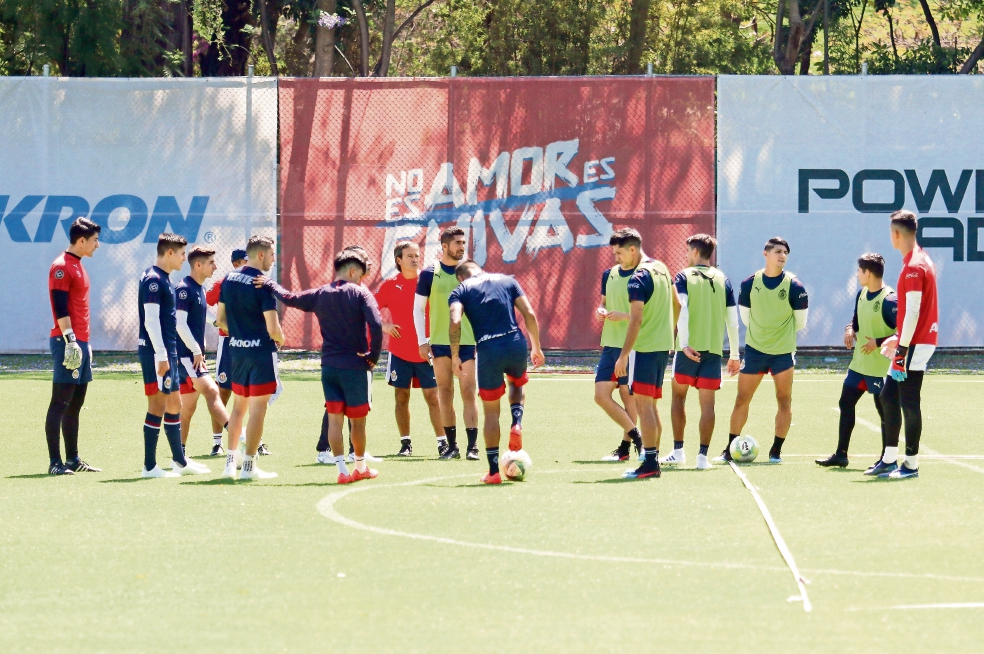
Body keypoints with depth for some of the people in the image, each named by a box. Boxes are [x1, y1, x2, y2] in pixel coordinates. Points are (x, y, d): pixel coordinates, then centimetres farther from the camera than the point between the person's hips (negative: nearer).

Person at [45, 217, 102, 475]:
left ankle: (73, 459, 16)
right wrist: (70, 340, -22)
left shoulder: (78, 266, 18)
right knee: (60, 404, -9)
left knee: (75, 406, 12)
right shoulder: (61, 267, -11)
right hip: (68, 343, -10)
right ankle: (55, 462, -10)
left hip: (80, 343, 10)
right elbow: (60, 308, -18)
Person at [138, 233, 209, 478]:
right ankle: (149, 467, -3)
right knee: (158, 405, -7)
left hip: (167, 353, 10)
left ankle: (179, 461, 25)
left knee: (174, 404, 15)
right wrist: (161, 355, -22)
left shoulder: (163, 279, 16)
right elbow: (150, 320, -20)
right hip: (156, 353, -10)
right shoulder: (153, 280, -14)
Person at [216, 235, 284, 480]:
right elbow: (273, 328, -19)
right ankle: (249, 466, 0)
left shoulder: (229, 279, 5)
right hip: (261, 351, -7)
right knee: (258, 407, -1)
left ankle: (230, 462, 17)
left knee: (239, 405, 17)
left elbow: (220, 319, 11)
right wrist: (280, 338, 1)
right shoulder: (263, 284, -16)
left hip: (236, 350, 7)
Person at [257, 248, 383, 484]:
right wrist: (374, 356, -7)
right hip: (356, 365, -3)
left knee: (334, 418, 3)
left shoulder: (320, 294, 5)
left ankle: (342, 470, -3)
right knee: (358, 420, 10)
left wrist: (270, 284, 34)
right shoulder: (360, 293, -7)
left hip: (329, 365, 4)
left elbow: (289, 298, 16)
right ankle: (361, 467, 24)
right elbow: (376, 325, -19)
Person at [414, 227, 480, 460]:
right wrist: (422, 341, 0)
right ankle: (451, 445, 10)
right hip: (440, 342, 0)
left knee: (468, 392, -6)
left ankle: (472, 446, -7)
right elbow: (418, 308, 5)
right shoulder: (429, 274, 2)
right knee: (445, 393, 4)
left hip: (468, 341, 0)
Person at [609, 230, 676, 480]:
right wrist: (670, 332, 30)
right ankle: (653, 459, 15)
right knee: (651, 405, 14)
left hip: (644, 347, -9)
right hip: (663, 345, 9)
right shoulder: (661, 268, 10)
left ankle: (649, 463, -10)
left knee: (643, 404, -7)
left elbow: (636, 320, -21)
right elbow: (675, 304, 21)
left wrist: (624, 355, -19)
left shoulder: (638, 279, -17)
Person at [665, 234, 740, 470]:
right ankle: (703, 455, 0)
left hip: (689, 347, -2)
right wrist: (734, 355, 12)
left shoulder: (684, 277, 0)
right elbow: (732, 321, 7)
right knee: (707, 402, 4)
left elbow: (682, 309, -14)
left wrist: (685, 343, -19)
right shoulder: (723, 280, 8)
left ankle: (678, 451, 10)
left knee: (678, 395, 13)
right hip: (714, 349, 2)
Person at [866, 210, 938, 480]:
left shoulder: (914, 267, -18)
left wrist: (902, 349, -22)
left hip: (915, 345, -10)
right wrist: (899, 338, 25)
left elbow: (913, 312, -22)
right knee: (889, 397, 13)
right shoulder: (919, 260, 13)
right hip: (912, 341, 10)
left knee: (909, 403, -4)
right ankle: (889, 460, 17)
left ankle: (911, 465, 1)